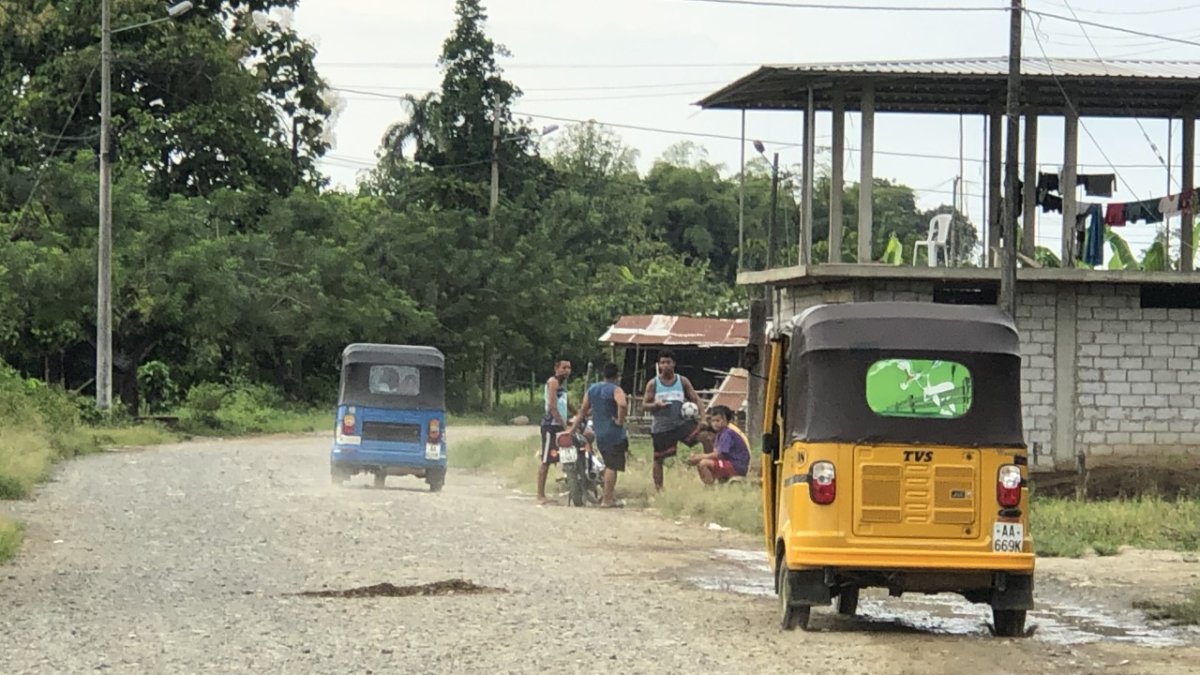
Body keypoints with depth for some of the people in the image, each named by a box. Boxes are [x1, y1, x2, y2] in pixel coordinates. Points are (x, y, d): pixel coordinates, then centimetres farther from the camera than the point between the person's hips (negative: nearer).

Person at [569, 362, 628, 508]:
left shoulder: (592, 389, 10)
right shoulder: (615, 390, -11)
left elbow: (582, 412, 12)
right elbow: (622, 405, -33)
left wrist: (571, 430, 16)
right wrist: (620, 420, -19)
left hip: (599, 434, 7)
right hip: (614, 434, -7)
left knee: (608, 464, 22)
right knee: (612, 466, -3)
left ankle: (605, 494, 24)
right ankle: (607, 500, -3)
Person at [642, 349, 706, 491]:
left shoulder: (683, 381, 6)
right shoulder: (653, 384, 3)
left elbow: (695, 399, 7)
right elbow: (644, 405, 4)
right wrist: (656, 404, -18)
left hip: (681, 422, 1)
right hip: (661, 426, -1)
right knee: (659, 458, 3)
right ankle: (658, 488, 14)